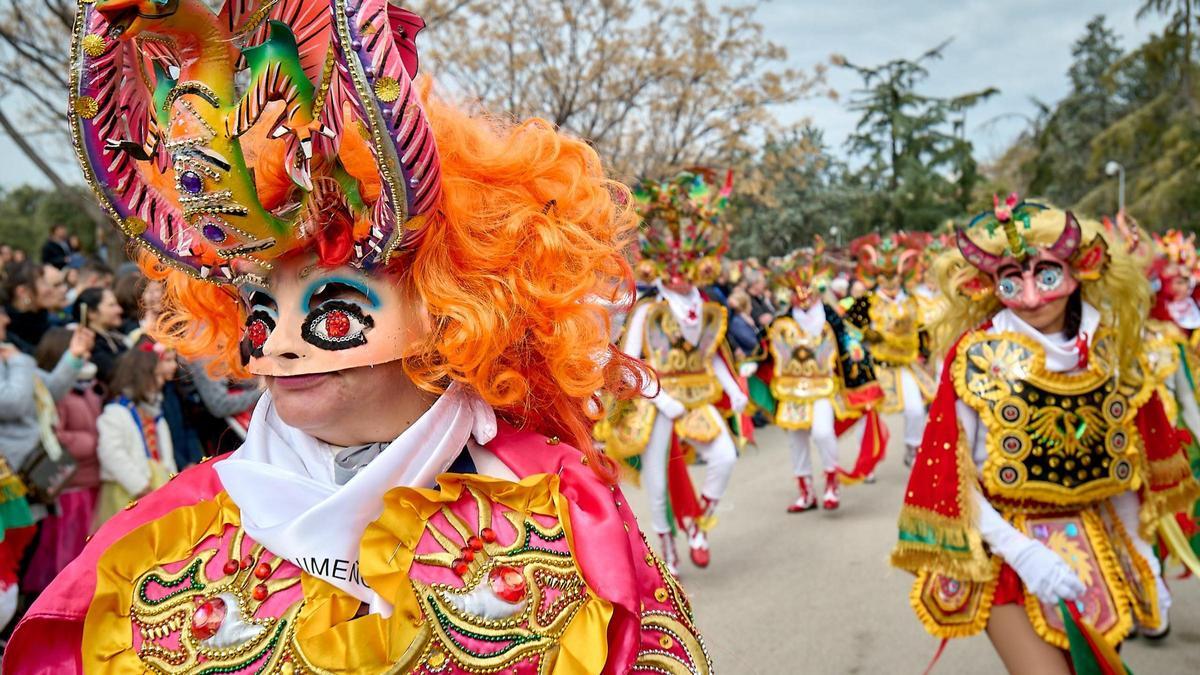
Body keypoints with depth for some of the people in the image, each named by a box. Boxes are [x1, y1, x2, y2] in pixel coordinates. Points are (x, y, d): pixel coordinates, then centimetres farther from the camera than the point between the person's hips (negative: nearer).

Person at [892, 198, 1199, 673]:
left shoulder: (1105, 353, -1)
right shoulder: (977, 357, -14)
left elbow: (1123, 471, 9)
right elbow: (950, 478, -13)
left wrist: (1144, 561, 10)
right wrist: (1023, 552, -21)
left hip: (1098, 555, 5)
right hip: (1007, 557, -4)